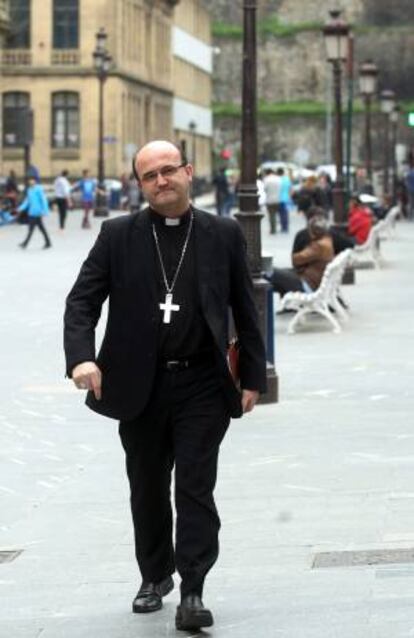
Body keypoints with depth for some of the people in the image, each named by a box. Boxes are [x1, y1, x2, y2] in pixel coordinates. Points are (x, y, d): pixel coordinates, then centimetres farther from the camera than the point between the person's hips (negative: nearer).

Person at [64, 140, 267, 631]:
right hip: (140, 385, 2)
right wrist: (81, 357, -19)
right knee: (147, 490, 14)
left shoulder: (223, 235, 2)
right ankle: (155, 577, 31)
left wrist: (253, 376, 3)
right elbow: (81, 300, -2)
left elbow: (244, 309, 6)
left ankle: (192, 593, -4)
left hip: (203, 386, -1)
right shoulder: (118, 236, 2)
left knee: (195, 488, -6)